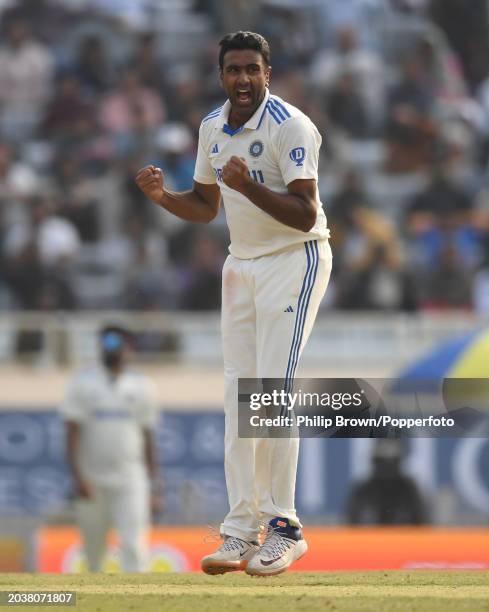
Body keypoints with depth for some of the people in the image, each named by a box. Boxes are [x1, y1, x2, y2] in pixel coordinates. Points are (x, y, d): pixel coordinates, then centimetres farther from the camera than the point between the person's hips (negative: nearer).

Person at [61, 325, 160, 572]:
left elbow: (148, 439, 11)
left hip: (131, 482, 0)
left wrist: (153, 486, 7)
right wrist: (78, 477, -15)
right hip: (93, 483, 0)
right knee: (94, 552, 6)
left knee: (133, 546, -13)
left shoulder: (140, 387, 9)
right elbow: (72, 433, -3)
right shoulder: (82, 383, 3)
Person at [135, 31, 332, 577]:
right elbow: (205, 206, 15)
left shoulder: (291, 127, -18)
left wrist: (248, 185, -36)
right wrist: (161, 197, -4)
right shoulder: (212, 128, 6)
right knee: (238, 394, 2)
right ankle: (241, 531, 3)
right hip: (241, 265, 7)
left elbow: (305, 215, -24)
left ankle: (284, 528, -8)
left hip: (295, 261, -7)